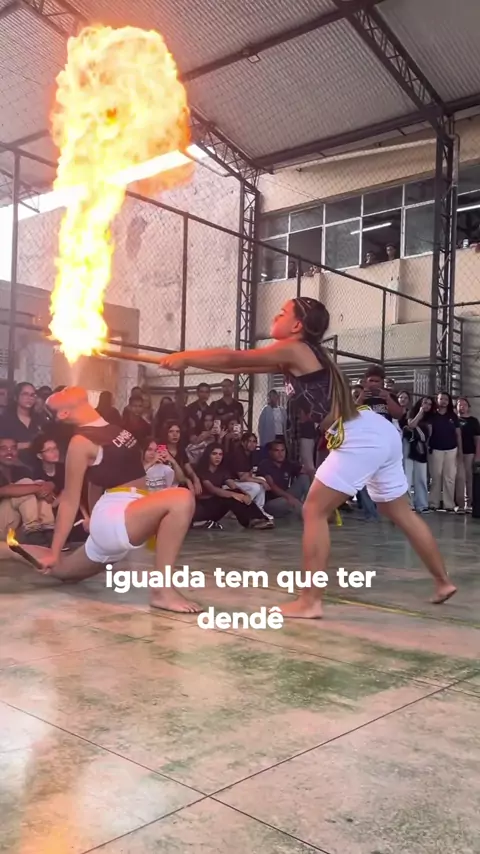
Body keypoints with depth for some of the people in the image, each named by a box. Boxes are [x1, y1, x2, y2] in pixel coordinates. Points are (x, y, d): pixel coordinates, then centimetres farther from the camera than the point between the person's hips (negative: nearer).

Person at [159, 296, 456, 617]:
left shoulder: (293, 350, -6)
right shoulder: (301, 356, 19)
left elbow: (235, 359, -2)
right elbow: (241, 366, 20)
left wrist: (184, 357, 9)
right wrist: (190, 360, 18)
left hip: (360, 439, -10)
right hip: (379, 433, 10)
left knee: (314, 511, -4)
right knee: (401, 513, 20)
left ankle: (310, 601, -1)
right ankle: (444, 582, 32)